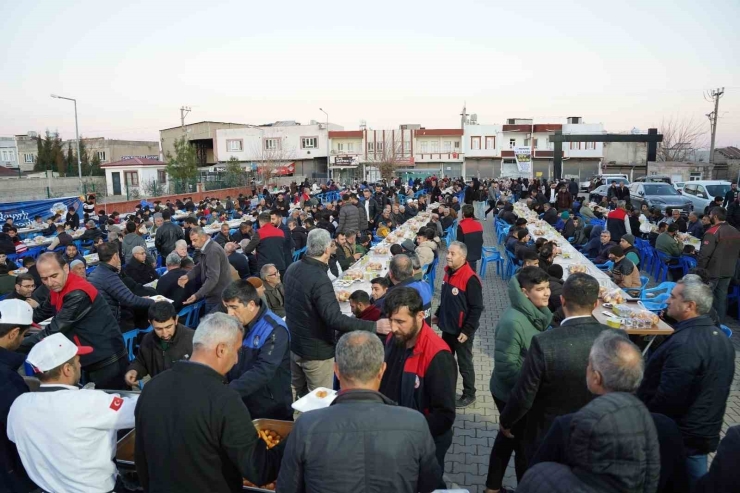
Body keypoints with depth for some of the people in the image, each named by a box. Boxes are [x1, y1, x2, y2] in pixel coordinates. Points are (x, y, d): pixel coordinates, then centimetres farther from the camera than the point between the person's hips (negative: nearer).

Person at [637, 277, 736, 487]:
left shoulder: (684, 344, -29)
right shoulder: (719, 337, 3)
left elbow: (667, 398, -26)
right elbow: (709, 389, 12)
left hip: (680, 435, -8)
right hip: (706, 430, 8)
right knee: (695, 481, 22)